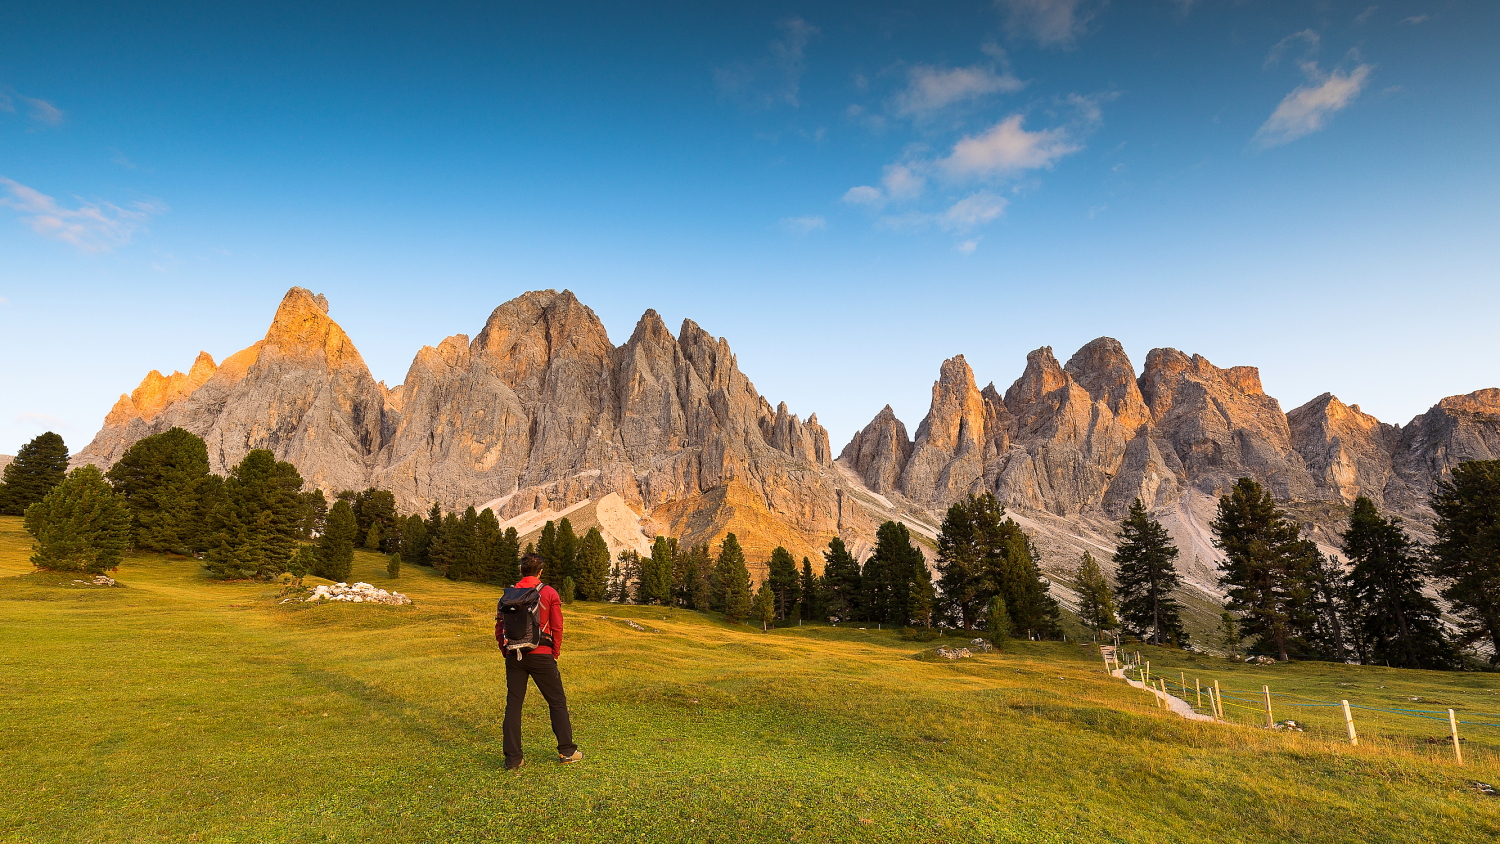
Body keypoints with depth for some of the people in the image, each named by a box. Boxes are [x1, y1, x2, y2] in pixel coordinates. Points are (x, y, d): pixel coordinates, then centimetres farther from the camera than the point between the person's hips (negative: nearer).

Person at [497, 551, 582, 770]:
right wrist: (555, 653, 8)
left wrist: (506, 651, 14)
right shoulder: (549, 593, -4)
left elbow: (499, 627, 4)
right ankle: (567, 751, 15)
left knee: (513, 705, 10)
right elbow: (557, 627, -4)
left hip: (514, 656, 3)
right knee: (557, 702, 9)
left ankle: (512, 758, 11)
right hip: (541, 655, -2)